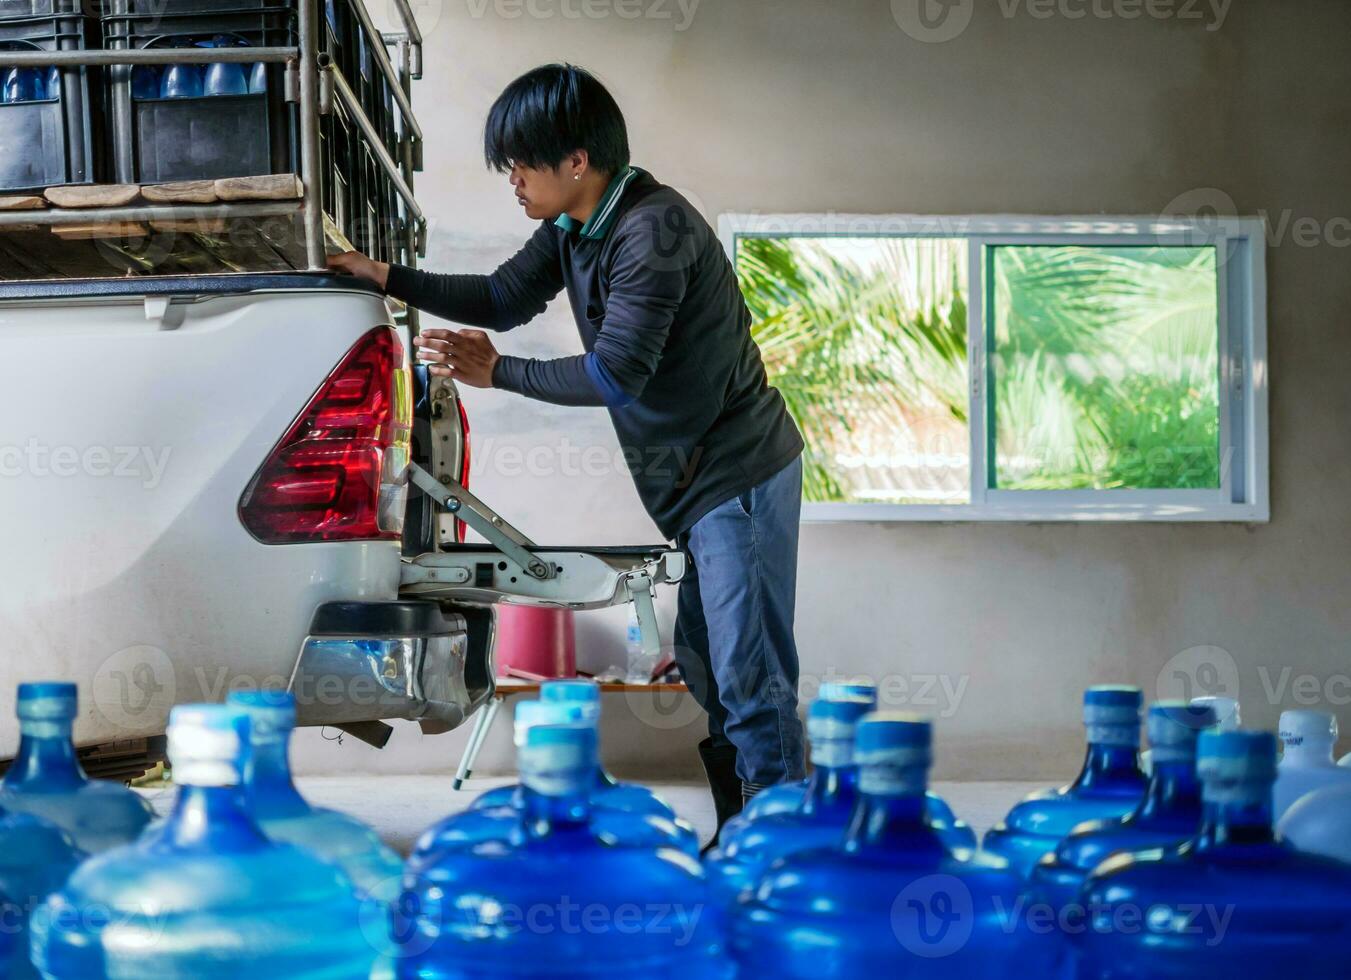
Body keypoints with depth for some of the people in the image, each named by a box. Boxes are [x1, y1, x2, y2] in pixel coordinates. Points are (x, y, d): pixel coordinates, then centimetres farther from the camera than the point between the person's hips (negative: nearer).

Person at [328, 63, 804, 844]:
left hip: (740, 474, -10)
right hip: (691, 481, 10)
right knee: (707, 669, 15)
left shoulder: (654, 229, -23)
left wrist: (496, 373, -19)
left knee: (751, 678, -10)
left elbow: (615, 373, -27)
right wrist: (387, 278, 10)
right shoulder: (572, 227, 6)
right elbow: (505, 299, 18)